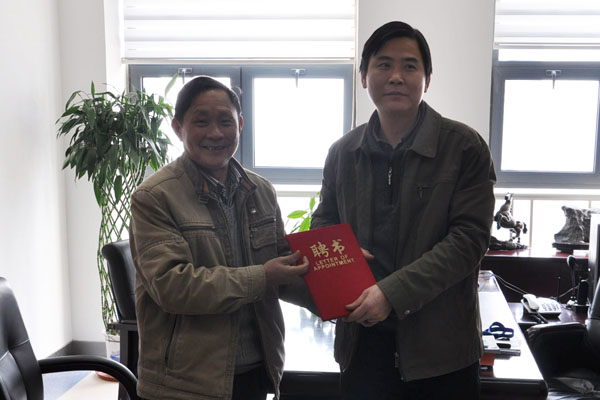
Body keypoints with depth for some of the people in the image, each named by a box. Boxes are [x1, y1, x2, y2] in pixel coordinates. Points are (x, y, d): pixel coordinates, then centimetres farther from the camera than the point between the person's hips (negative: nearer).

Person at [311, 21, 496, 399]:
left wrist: (392, 292, -21)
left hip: (441, 344, -2)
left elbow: (469, 238, -13)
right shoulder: (343, 152, 6)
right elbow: (323, 223, 17)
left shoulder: (465, 147, -6)